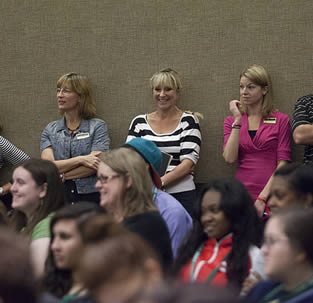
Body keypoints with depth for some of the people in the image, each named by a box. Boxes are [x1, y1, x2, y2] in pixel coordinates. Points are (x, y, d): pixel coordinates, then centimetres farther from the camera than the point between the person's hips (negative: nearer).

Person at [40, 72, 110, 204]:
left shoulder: (98, 126, 5)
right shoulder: (50, 130, 13)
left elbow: (95, 166, -6)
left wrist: (62, 176, -4)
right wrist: (80, 159, -10)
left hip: (90, 197, -2)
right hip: (58, 197, 2)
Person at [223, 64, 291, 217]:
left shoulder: (280, 120, 3)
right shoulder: (231, 121, 12)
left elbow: (282, 163, -3)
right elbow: (229, 158, -3)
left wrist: (263, 197, -11)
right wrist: (237, 120, -5)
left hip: (270, 195, -2)